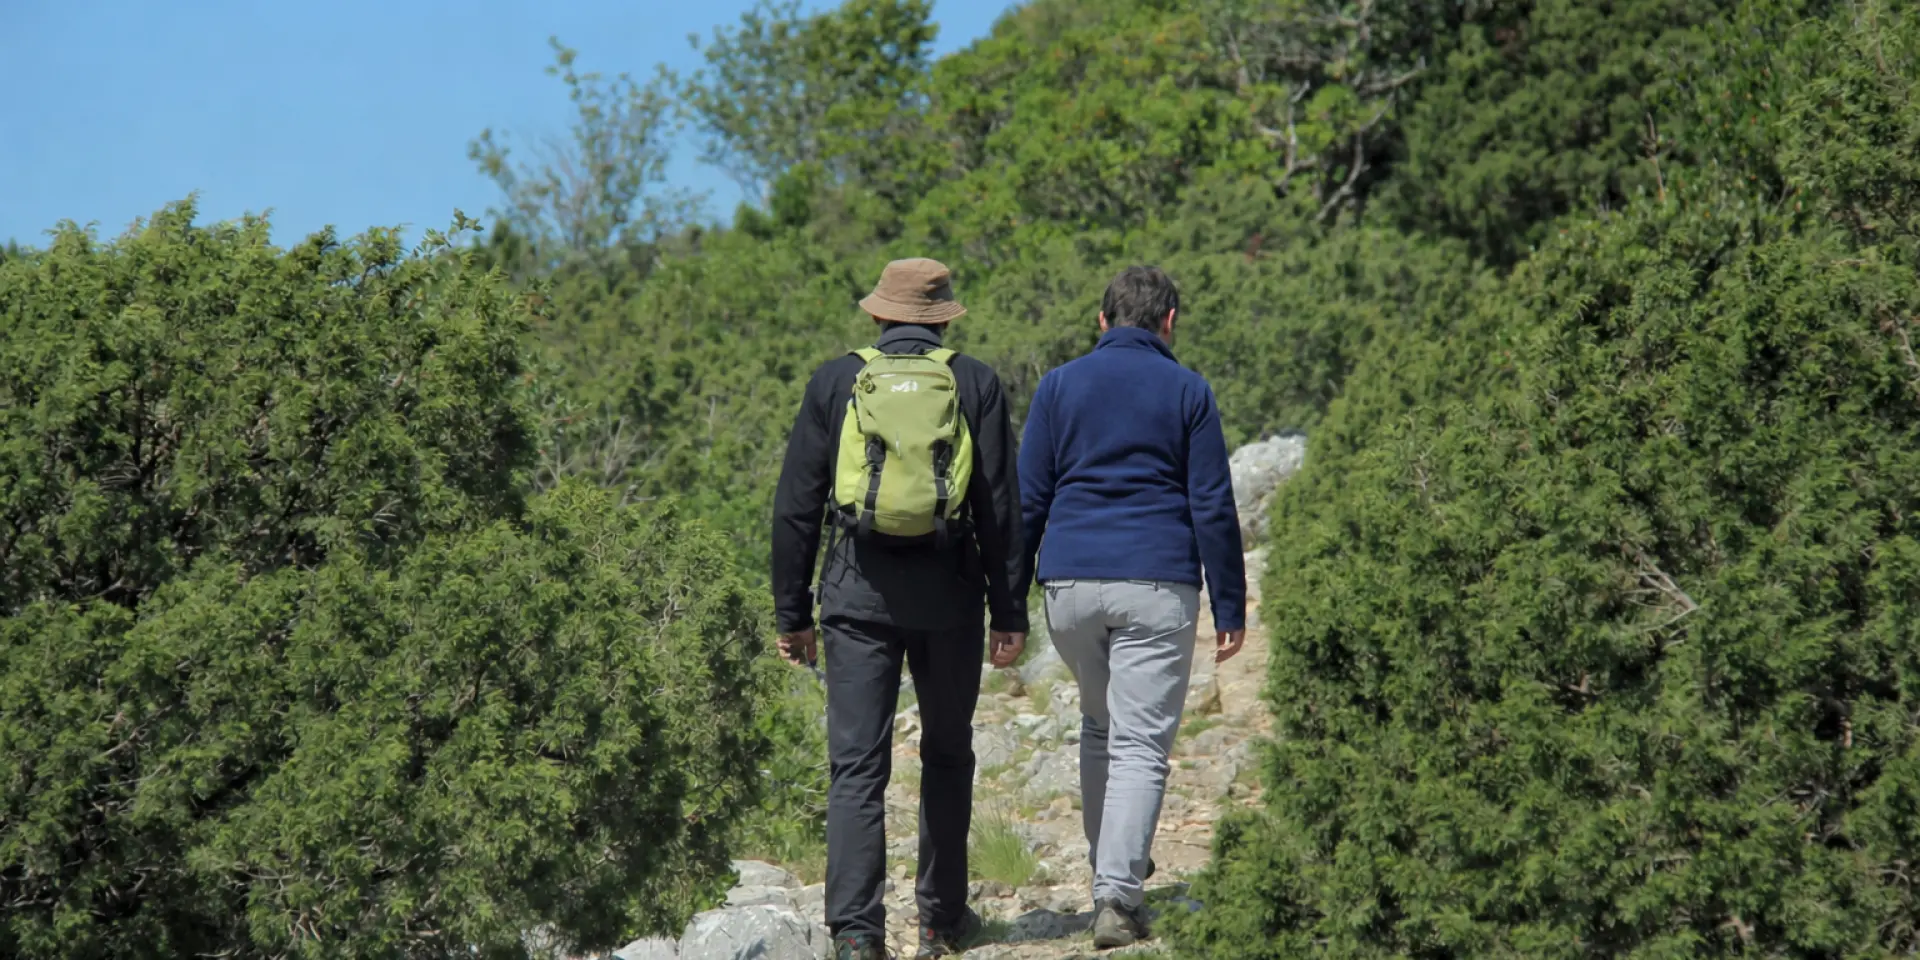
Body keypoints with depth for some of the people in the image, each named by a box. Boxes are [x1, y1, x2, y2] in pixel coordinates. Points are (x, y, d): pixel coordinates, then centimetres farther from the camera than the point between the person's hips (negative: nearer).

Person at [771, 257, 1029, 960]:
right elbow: (1001, 508, 1)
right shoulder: (975, 384, 3)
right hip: (948, 592, 1)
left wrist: (792, 612, 9)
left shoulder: (835, 383, 4)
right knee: (947, 756, 16)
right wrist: (1009, 611, 4)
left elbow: (795, 506, 4)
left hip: (857, 592, 0)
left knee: (857, 764, -1)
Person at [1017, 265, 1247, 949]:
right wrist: (1230, 609, 3)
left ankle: (1113, 864, 29)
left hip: (1070, 584, 3)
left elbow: (1027, 501, 4)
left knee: (1099, 723, 24)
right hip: (1157, 586, -3)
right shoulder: (1187, 392, 2)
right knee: (1141, 744, -3)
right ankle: (1116, 895, -15)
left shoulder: (1059, 385, 7)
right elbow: (1213, 507, -1)